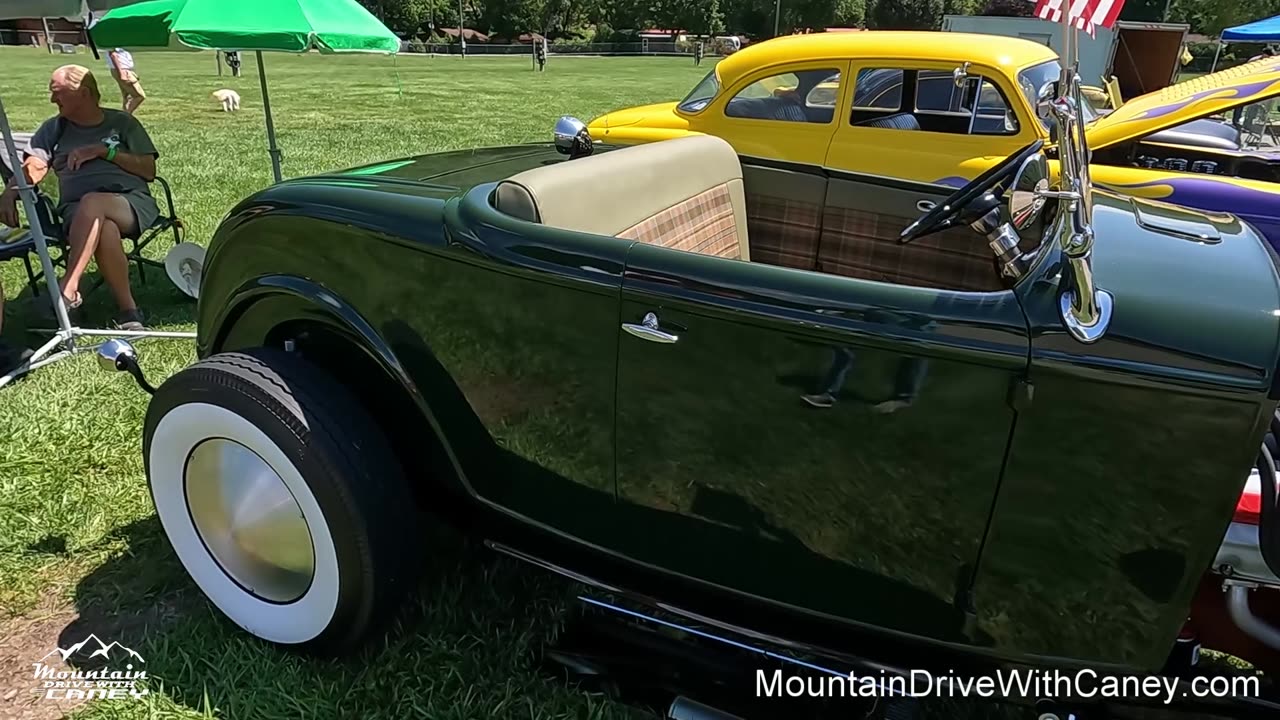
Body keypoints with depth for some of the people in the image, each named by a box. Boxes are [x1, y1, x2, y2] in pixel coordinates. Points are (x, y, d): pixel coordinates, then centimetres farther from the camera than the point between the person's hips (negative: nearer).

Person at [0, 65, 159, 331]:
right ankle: (127, 310, -31)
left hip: (133, 203, -1)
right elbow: (33, 168, 10)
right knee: (105, 230, -36)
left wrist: (104, 150, -4)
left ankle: (68, 289, -41)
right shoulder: (53, 128, 23)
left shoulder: (122, 122, 16)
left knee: (92, 202, -38)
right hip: (77, 211, 2)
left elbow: (149, 171, 6)